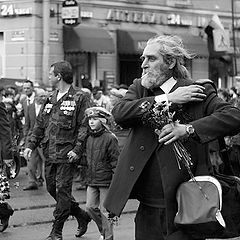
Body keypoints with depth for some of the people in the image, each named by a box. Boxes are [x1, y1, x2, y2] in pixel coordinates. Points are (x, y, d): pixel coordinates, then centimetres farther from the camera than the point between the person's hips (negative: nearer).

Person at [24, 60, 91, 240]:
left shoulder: (79, 98, -6)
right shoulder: (50, 100, 15)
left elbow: (84, 126, -11)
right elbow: (40, 124, 17)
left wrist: (77, 149, -19)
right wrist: (31, 145, 7)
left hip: (67, 153, -7)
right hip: (50, 153, 7)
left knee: (62, 190, -4)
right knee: (52, 188, 10)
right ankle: (82, 216, 26)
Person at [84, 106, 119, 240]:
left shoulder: (110, 138, -12)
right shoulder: (90, 138, 10)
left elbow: (115, 161, -12)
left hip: (106, 181, -7)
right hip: (92, 181, 7)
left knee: (105, 210, -1)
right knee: (90, 207, 7)